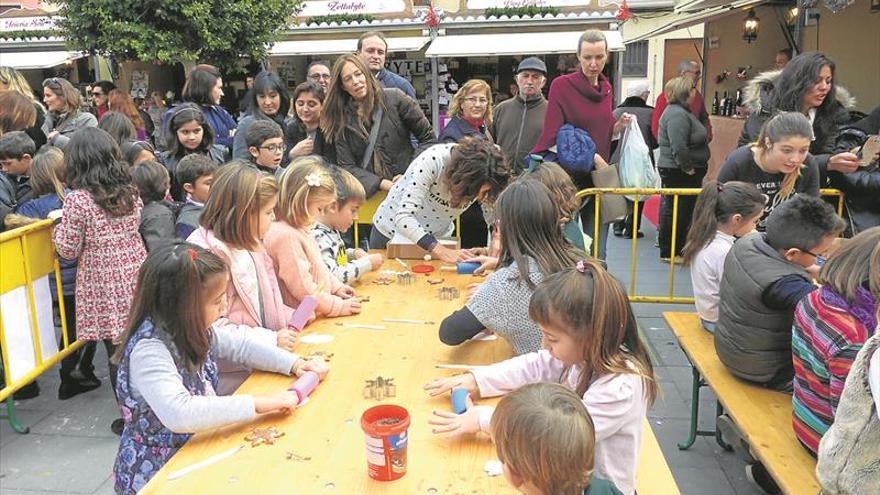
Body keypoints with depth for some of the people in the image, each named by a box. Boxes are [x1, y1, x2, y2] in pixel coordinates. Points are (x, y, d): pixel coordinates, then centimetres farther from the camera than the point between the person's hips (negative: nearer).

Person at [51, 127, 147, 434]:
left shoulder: (78, 200, -15)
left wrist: (60, 226, 9)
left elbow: (68, 250, -7)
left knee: (117, 353, 6)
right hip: (135, 277, 5)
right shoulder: (130, 191, 2)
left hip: (104, 287, -5)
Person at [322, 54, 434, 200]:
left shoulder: (394, 98, 1)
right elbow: (346, 166, 0)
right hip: (369, 194, 1)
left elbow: (427, 137, 4)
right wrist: (383, 184, -13)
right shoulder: (341, 118, 4)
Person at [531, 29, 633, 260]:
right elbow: (553, 136, -13)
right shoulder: (561, 85, -8)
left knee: (597, 253, 8)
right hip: (569, 178, -5)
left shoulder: (606, 88, 11)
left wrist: (620, 126, 0)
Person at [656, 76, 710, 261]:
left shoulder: (682, 111, 17)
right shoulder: (677, 115, -20)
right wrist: (688, 168, -20)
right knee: (676, 211, -3)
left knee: (684, 210, 15)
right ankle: (670, 252, 5)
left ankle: (678, 249, 25)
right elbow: (679, 148, -27)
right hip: (678, 172, -11)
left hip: (683, 171, 11)